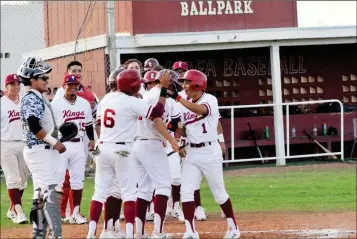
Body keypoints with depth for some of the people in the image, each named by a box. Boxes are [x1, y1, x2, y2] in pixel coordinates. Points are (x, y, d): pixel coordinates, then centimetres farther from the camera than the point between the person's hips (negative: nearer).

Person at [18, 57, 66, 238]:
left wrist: (55, 142, 12)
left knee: (41, 195, 12)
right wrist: (55, 142, -21)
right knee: (51, 192, -16)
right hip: (41, 151, -10)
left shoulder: (39, 98, 17)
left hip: (45, 151, 10)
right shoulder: (31, 99, -14)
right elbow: (34, 126, -24)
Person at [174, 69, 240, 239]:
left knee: (219, 193, 4)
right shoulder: (185, 106, 9)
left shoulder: (210, 100, -10)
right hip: (192, 153, 6)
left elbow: (201, 110, -34)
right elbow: (183, 132, 11)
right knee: (186, 191, -7)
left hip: (210, 152, -6)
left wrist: (178, 98, -38)